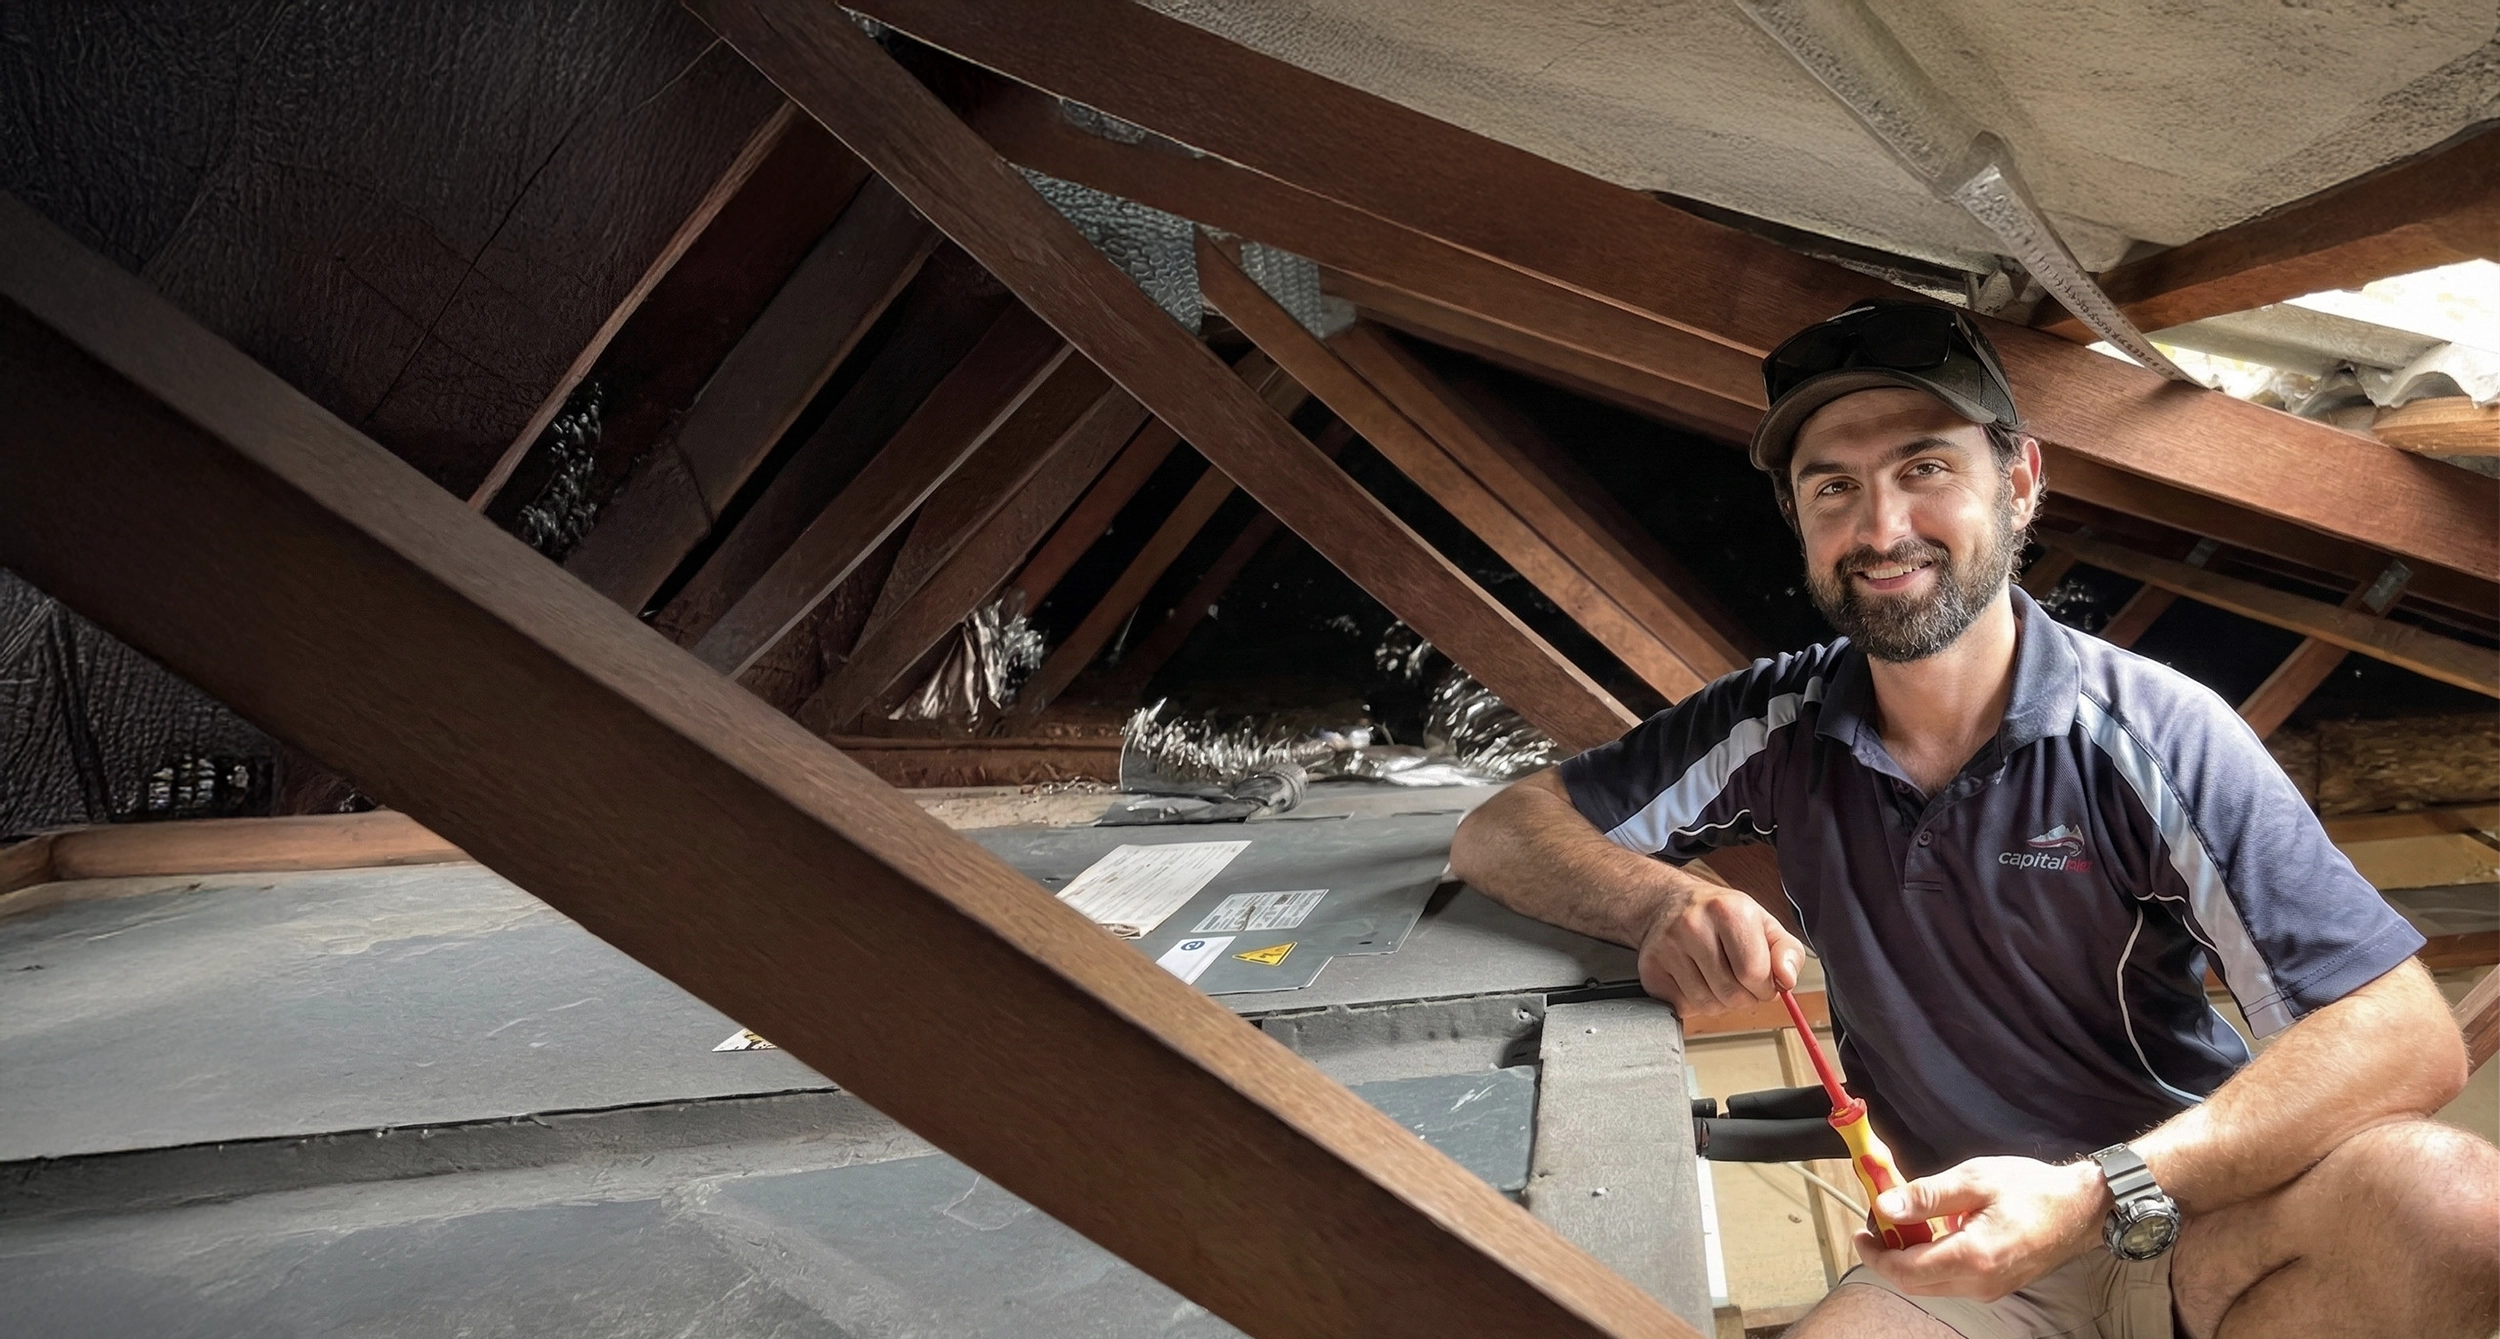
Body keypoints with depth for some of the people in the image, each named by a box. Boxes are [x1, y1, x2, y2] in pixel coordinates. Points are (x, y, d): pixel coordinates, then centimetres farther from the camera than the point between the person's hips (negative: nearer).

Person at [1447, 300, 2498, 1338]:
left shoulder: (2154, 736, -15)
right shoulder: (1777, 727, -6)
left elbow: (2407, 1038, -20)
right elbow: (1504, 828, -5)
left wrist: (2099, 1194, -33)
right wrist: (1662, 902, -26)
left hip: (2184, 1215, 0)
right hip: (1956, 1254, 0)